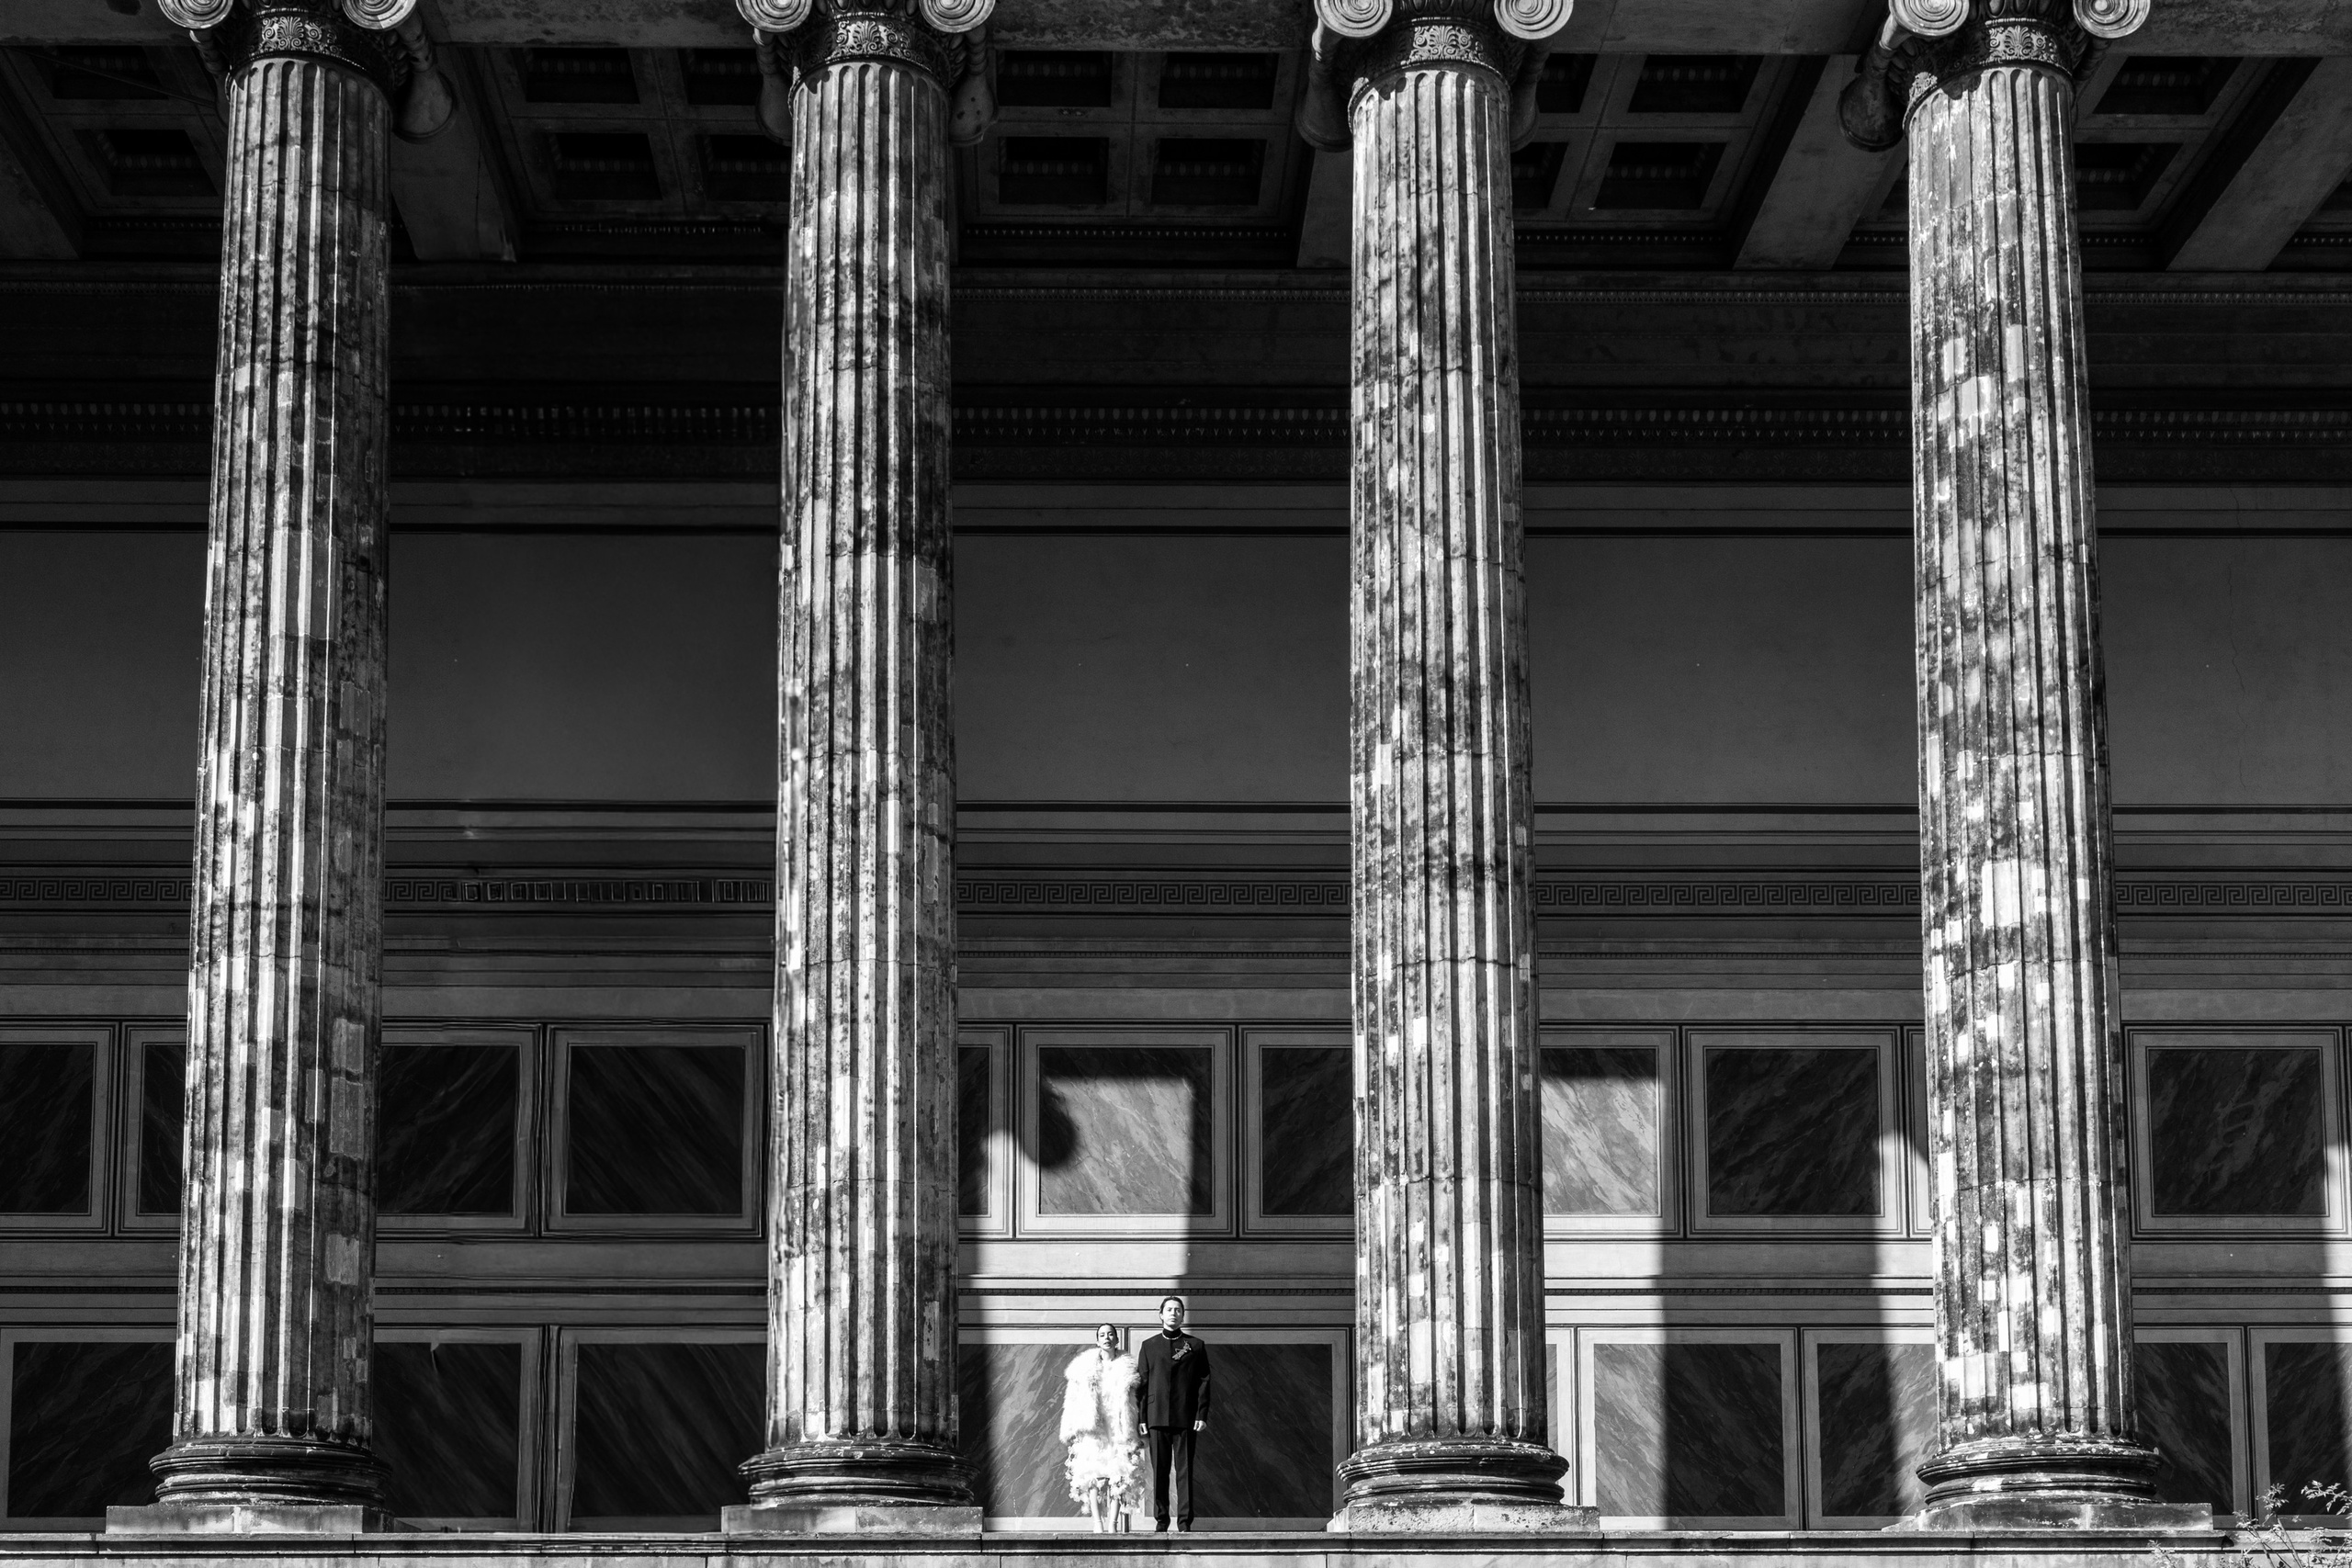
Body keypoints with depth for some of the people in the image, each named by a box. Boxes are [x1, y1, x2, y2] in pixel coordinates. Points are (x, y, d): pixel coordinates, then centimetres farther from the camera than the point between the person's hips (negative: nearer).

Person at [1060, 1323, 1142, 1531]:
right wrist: (1072, 1429, 1)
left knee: (1118, 1478, -9)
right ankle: (1098, 1525, -11)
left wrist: (1138, 1435, 1)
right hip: (1092, 1431, 0)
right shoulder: (1084, 1367, 11)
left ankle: (1113, 1525, -10)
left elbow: (1136, 1402, 8)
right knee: (1093, 1477, -10)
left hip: (1118, 1431, 0)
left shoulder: (1127, 1368, 10)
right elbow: (1073, 1402, 11)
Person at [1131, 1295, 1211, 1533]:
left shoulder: (1195, 1346, 10)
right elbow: (1141, 1384, 10)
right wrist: (1141, 1418, 2)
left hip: (1185, 1419, -1)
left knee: (1184, 1471, -3)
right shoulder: (1149, 1346, 12)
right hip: (1157, 1418, 1)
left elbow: (1203, 1382, 5)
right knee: (1159, 1471, 1)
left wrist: (1202, 1415, -4)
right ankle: (1160, 1520, 6)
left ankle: (1185, 1522, -2)